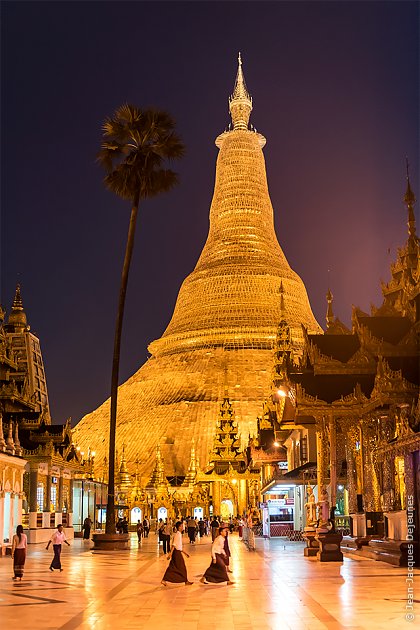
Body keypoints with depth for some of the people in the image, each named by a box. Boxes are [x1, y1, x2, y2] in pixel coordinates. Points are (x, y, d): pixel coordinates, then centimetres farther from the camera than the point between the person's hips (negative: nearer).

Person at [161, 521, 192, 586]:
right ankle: (186, 581, 11)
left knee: (172, 567, 9)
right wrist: (170, 553, -25)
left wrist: (184, 552, 24)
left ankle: (164, 580, 9)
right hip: (177, 552, -9)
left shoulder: (179, 534, 14)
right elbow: (174, 545, -21)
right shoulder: (177, 534, -16)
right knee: (182, 567, 2)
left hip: (178, 552, 9)